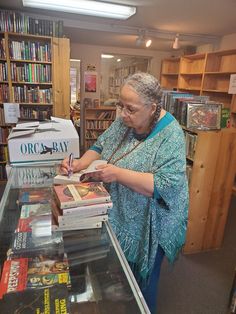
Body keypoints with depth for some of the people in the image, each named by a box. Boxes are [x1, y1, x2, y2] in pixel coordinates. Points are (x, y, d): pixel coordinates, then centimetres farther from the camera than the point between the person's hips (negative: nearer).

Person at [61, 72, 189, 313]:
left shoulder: (170, 136, -23)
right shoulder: (123, 122, -3)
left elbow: (166, 186, -30)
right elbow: (99, 147, 5)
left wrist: (119, 174, -32)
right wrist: (80, 164, -14)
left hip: (147, 227, -6)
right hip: (118, 219, 7)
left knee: (143, 282, 19)